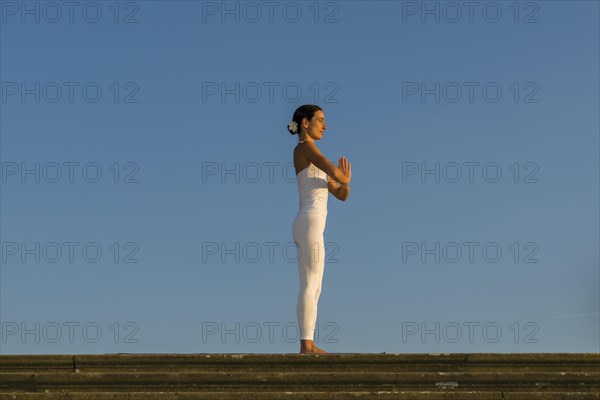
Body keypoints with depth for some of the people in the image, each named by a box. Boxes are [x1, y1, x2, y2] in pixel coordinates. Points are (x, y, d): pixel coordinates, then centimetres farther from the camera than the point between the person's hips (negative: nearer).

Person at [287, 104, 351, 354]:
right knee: (310, 286, -12)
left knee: (313, 288, 7)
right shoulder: (304, 147, -2)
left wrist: (345, 182, 2)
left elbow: (342, 195, 24)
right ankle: (306, 344, -14)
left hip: (310, 225, 10)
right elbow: (333, 170, -18)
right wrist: (341, 177, 5)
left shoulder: (313, 159, 26)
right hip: (310, 222, -10)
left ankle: (308, 344, 6)